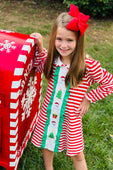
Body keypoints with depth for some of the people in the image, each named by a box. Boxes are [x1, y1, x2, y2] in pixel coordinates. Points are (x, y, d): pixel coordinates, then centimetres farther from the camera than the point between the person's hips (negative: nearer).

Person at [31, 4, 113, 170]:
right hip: (48, 114, 4)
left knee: (77, 155, 13)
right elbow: (39, 67, 11)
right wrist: (40, 47, -5)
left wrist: (88, 98, -11)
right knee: (47, 145, 24)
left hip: (71, 118, -4)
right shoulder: (52, 59, -11)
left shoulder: (88, 65, -23)